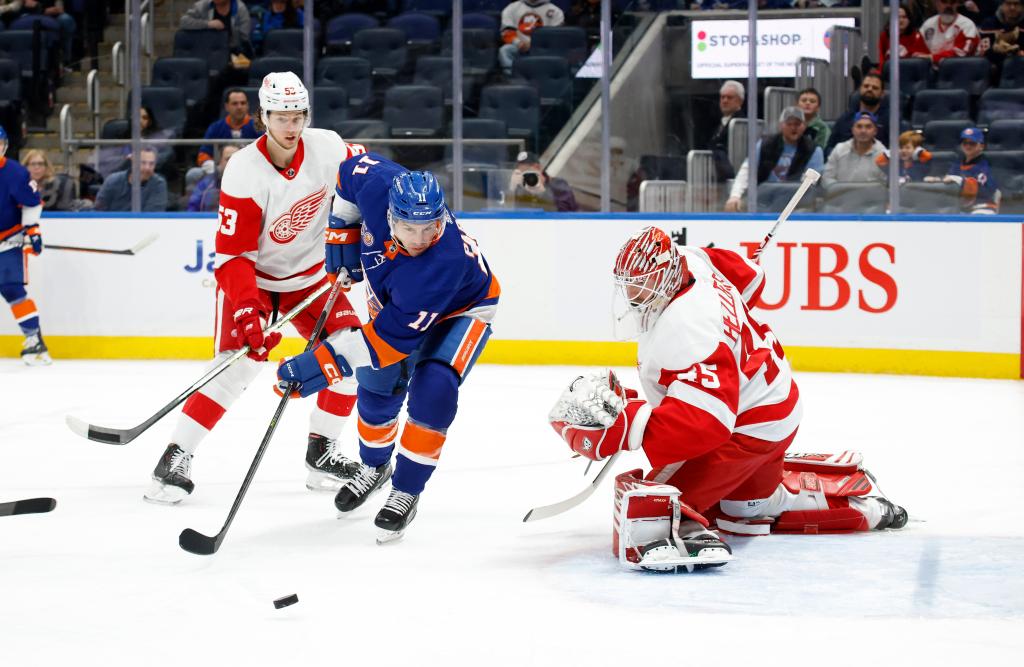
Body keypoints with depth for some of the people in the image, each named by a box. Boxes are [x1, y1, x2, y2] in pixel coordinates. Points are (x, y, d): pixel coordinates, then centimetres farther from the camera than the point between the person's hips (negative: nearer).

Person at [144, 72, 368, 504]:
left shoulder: (328, 148, -15)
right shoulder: (244, 173, -26)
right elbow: (232, 255, -26)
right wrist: (247, 309, -37)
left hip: (309, 274, 5)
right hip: (251, 276, -5)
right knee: (240, 361, -20)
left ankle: (321, 452, 7)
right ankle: (175, 459, -13)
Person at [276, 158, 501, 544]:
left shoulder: (443, 264, -45)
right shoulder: (377, 185, -33)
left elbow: (392, 336, -41)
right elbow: (353, 167, -7)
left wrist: (324, 364, -44)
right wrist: (343, 229, -8)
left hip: (460, 310, -6)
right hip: (394, 301, 6)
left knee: (432, 391, -25)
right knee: (378, 390, 10)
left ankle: (406, 491, -9)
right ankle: (375, 467, 39)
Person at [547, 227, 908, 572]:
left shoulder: (687, 330, -36)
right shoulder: (684, 261, -10)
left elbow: (706, 420, -42)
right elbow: (747, 276, 12)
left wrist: (623, 425, -52)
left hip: (749, 428, -11)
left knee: (648, 503, -22)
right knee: (746, 505, 35)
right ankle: (859, 503, 43)